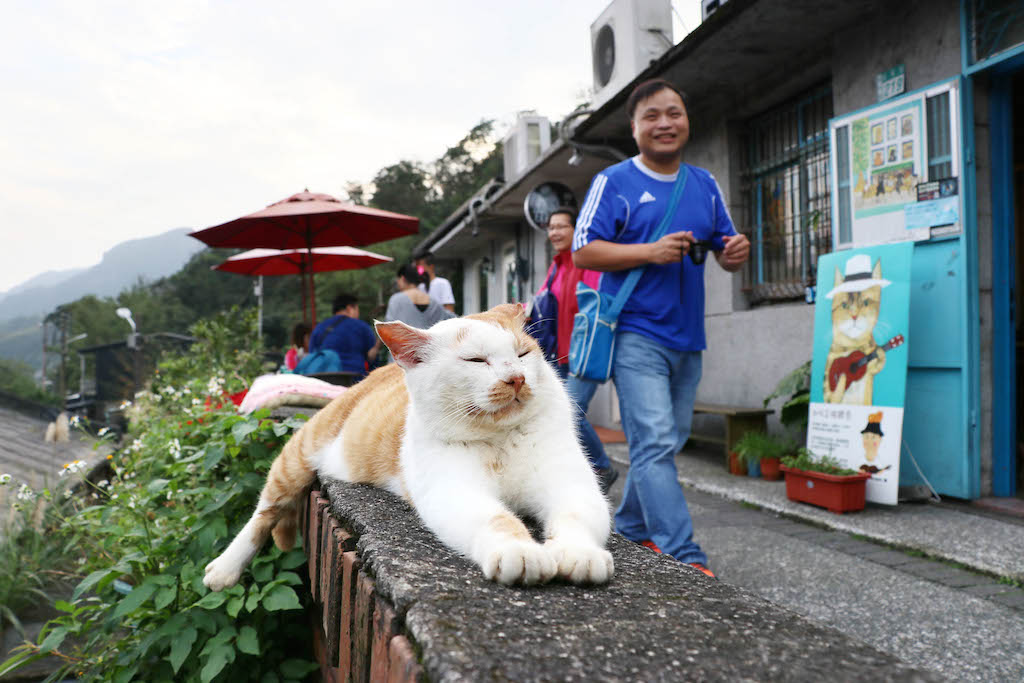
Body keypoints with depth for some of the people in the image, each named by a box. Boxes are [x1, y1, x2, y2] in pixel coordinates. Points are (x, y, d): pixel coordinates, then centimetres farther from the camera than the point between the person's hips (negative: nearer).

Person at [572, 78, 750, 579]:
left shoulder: (705, 184, 15)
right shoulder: (614, 182, -2)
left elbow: (725, 250, 19)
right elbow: (584, 251, -9)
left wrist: (735, 253, -6)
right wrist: (651, 252, -20)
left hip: (687, 338, 7)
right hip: (637, 335, -6)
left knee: (666, 442, 14)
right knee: (655, 444, -12)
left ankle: (631, 528, 32)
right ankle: (683, 557, -8)